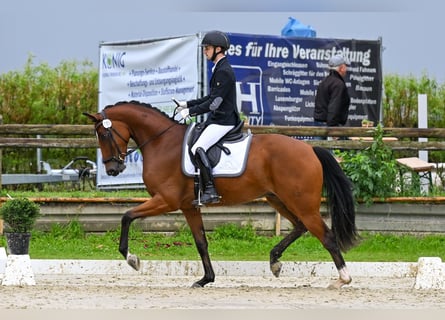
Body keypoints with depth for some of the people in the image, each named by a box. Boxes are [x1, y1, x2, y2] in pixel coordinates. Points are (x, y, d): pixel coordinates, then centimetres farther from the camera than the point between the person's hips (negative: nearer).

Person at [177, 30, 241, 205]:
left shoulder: (224, 72, -18)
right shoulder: (220, 68, 14)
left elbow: (214, 103, -22)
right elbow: (211, 98, 22)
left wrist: (191, 111, -18)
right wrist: (188, 104, 18)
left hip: (223, 121, -11)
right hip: (216, 119, 11)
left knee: (198, 149, -24)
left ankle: (210, 191, -25)